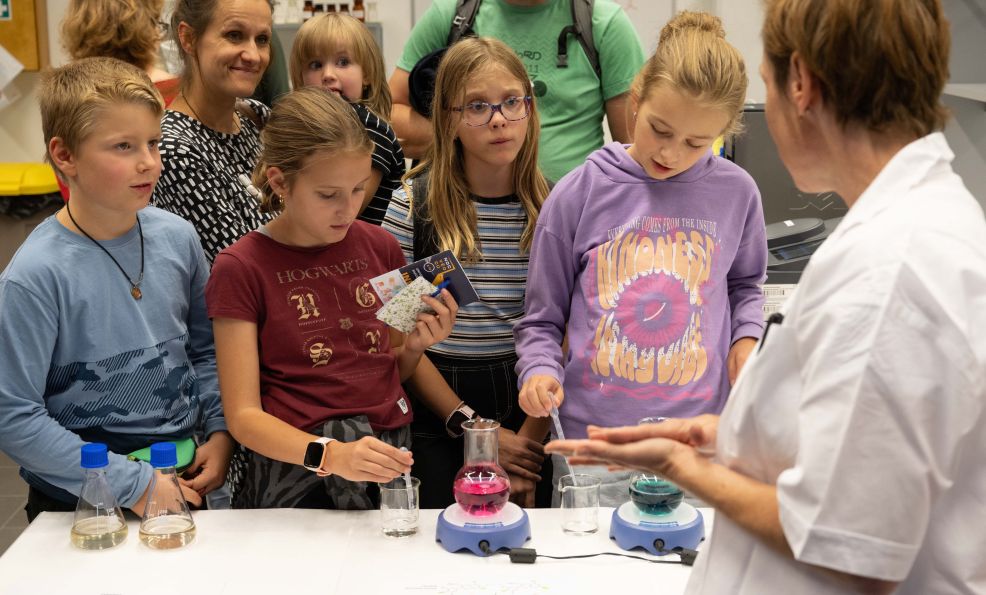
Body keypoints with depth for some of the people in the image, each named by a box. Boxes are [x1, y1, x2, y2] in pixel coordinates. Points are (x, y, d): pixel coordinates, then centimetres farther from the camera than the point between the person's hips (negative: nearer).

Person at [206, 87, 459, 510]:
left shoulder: (380, 247, 10)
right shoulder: (241, 268, -5)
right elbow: (244, 416, -9)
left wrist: (416, 345, -1)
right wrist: (331, 455, -25)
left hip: (390, 454, 4)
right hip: (300, 479, -4)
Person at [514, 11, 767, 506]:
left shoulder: (735, 193, 2)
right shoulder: (578, 195, -3)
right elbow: (543, 320, 5)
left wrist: (746, 335, 4)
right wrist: (540, 370, -14)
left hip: (701, 436, 2)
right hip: (595, 435, -1)